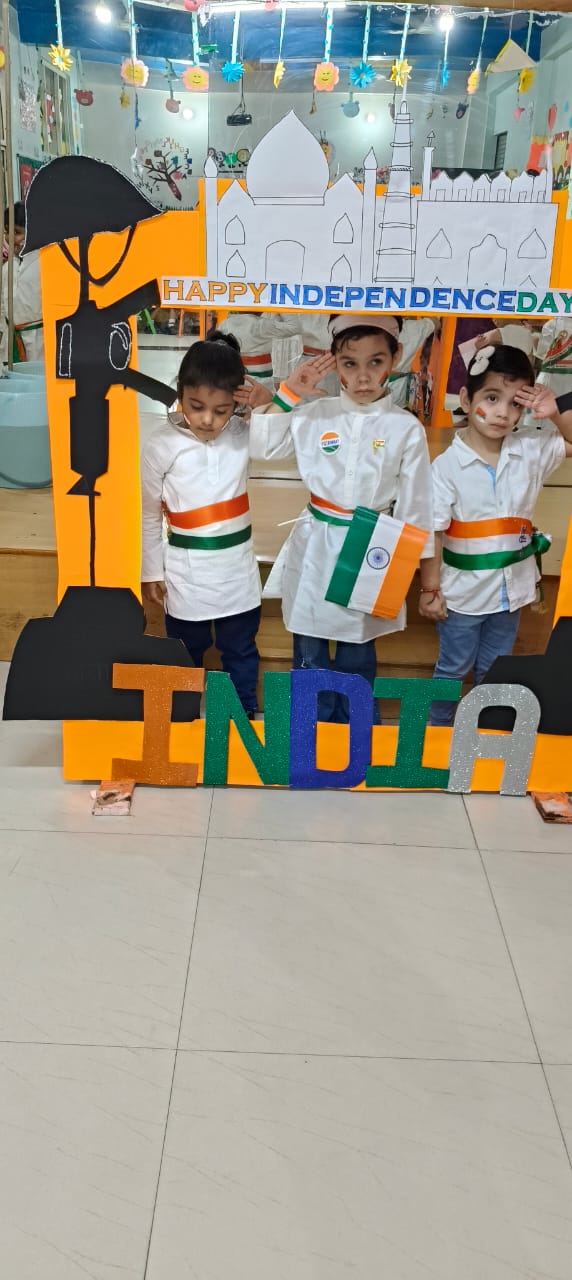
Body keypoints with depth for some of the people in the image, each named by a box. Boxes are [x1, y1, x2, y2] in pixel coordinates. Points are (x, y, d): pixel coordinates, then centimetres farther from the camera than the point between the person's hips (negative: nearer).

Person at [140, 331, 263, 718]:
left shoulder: (244, 434, -8)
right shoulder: (163, 445, -14)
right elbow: (148, 514, -5)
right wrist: (151, 573, 0)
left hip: (238, 570, 2)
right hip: (187, 573, -2)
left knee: (241, 652, 19)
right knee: (186, 654, 18)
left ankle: (247, 714, 37)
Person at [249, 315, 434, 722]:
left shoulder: (407, 428, -8)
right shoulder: (316, 414, -4)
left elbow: (414, 504, -3)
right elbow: (263, 446, 2)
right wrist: (288, 393, -8)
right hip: (316, 549, 2)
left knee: (356, 654, 14)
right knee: (310, 651, 13)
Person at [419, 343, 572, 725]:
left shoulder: (531, 449, -5)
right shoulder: (447, 465, -18)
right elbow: (431, 532, -14)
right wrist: (430, 589, -10)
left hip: (511, 590, 4)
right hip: (463, 593, -4)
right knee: (453, 669, 16)